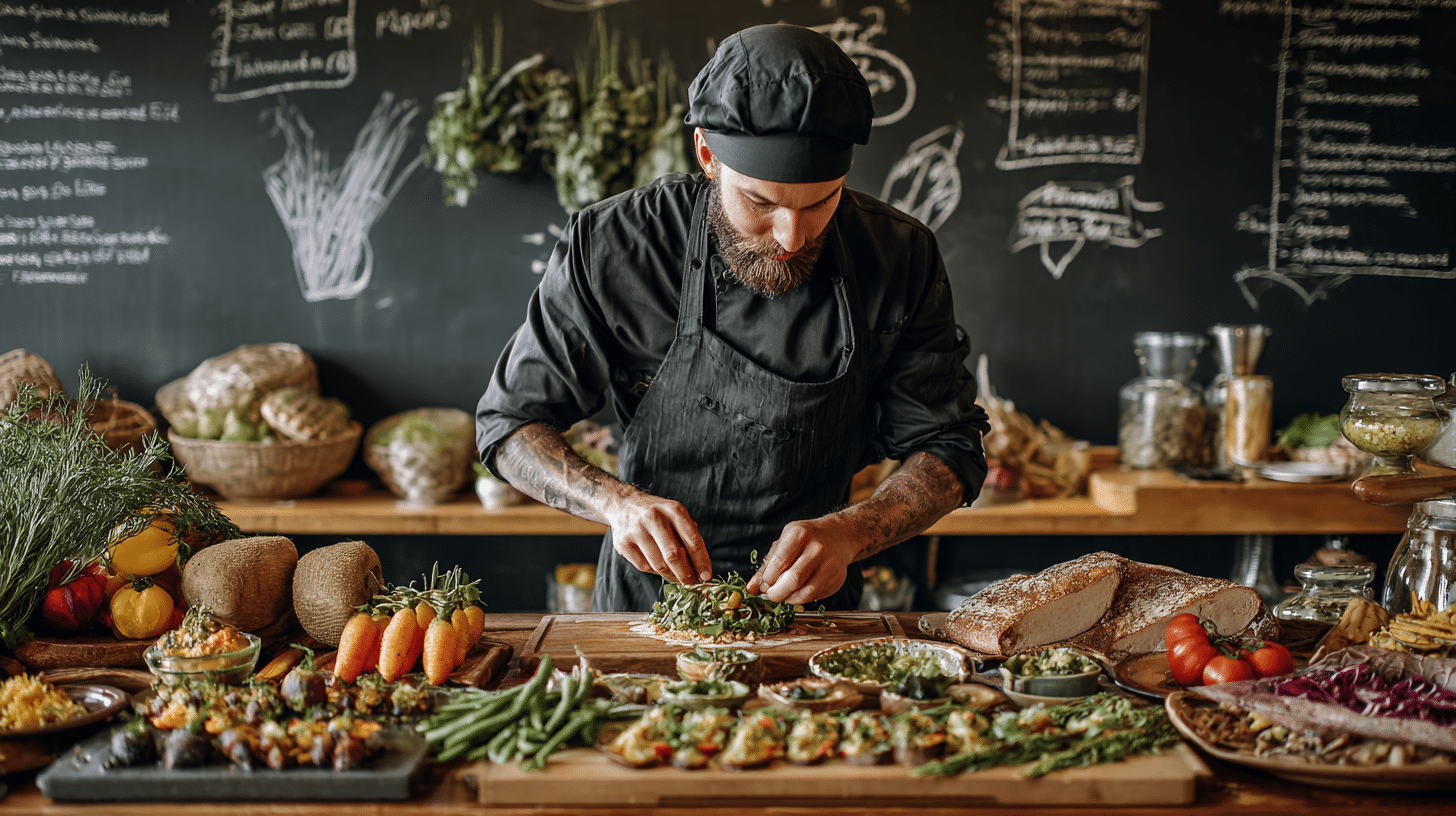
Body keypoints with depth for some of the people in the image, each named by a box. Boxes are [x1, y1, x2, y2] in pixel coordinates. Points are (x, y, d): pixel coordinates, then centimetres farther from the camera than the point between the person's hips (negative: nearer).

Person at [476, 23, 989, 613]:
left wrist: (850, 533, -24)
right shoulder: (608, 248, -17)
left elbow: (948, 451, -5)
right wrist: (618, 502, -27)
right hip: (649, 601, -1)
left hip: (814, 604, 1)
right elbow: (510, 424, -8)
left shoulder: (901, 259, -12)